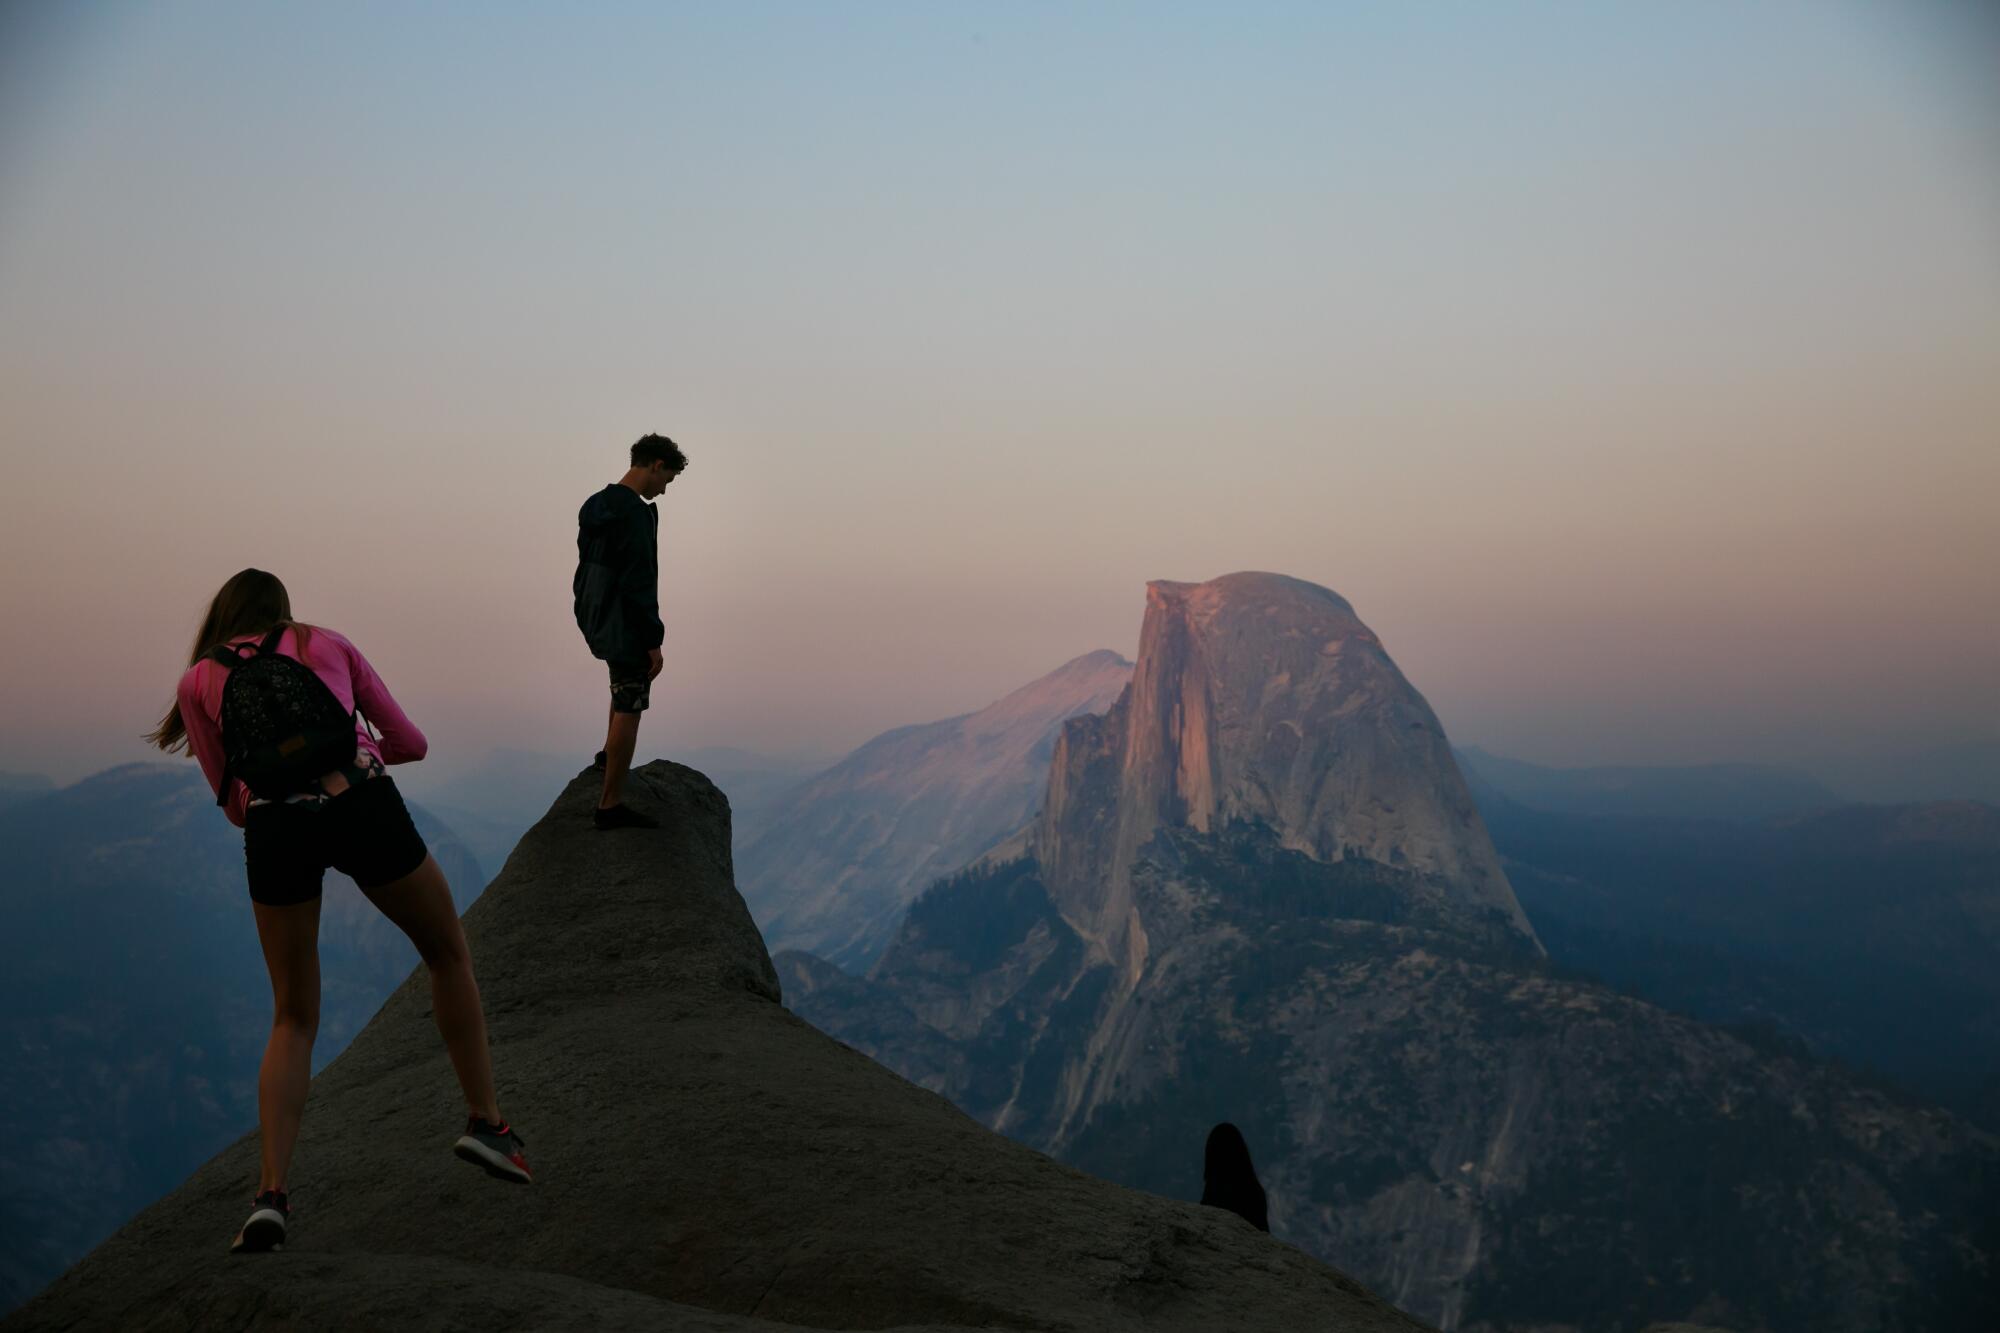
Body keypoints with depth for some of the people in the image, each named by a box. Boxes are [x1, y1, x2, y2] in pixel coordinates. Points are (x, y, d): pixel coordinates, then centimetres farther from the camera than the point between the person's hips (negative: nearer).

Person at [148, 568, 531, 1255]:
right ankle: (485, 1120, 20)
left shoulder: (198, 680, 22)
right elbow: (411, 742, 25)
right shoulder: (327, 643, 22)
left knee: (293, 1019, 16)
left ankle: (271, 1192, 4)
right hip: (362, 804, -1)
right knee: (448, 955, 24)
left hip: (274, 826, 1)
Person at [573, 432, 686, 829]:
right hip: (626, 628, -9)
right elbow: (639, 584, -24)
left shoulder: (596, 507, 8)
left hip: (597, 622, 10)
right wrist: (654, 641, -19)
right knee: (629, 710, -3)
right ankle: (610, 805, -1)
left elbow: (585, 567, 17)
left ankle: (609, 754, 44)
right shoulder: (635, 513, -22)